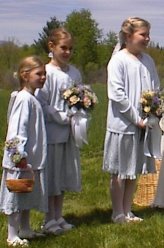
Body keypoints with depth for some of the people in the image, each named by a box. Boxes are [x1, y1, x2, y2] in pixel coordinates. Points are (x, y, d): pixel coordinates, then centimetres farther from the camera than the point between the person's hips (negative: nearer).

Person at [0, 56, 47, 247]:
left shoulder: (32, 98, 12)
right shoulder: (24, 98, -18)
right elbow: (17, 129, -23)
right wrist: (20, 155, -24)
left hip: (32, 158, 10)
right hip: (21, 159, -10)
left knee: (28, 195, 18)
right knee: (17, 196, -1)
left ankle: (25, 230, 30)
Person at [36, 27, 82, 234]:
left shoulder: (75, 72, 6)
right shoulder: (47, 72, -12)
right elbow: (41, 104, -15)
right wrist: (64, 118, -15)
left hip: (69, 132, 6)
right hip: (52, 131, -6)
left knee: (64, 175, 13)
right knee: (50, 176, 3)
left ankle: (58, 217, 25)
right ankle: (49, 220, 15)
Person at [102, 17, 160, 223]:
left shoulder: (148, 61, 8)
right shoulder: (118, 61, -11)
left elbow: (156, 90, 13)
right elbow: (117, 94, -16)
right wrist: (137, 119, -15)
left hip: (144, 124, 6)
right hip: (123, 124, -6)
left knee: (134, 171, 14)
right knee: (119, 171, 5)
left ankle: (127, 211, 26)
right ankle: (118, 214, 17)